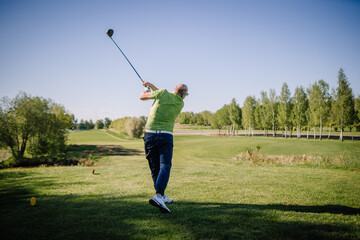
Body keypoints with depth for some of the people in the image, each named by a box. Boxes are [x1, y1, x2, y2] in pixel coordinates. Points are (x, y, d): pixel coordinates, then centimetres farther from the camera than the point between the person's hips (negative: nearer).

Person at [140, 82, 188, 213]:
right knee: (165, 166, -9)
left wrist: (146, 90, 38)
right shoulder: (181, 103, 10)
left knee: (154, 167, 11)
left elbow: (142, 97, 15)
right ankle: (158, 196, -30)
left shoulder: (163, 93, 3)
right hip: (166, 136, -2)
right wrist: (151, 85, 32)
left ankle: (162, 196, 23)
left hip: (150, 134, 2)